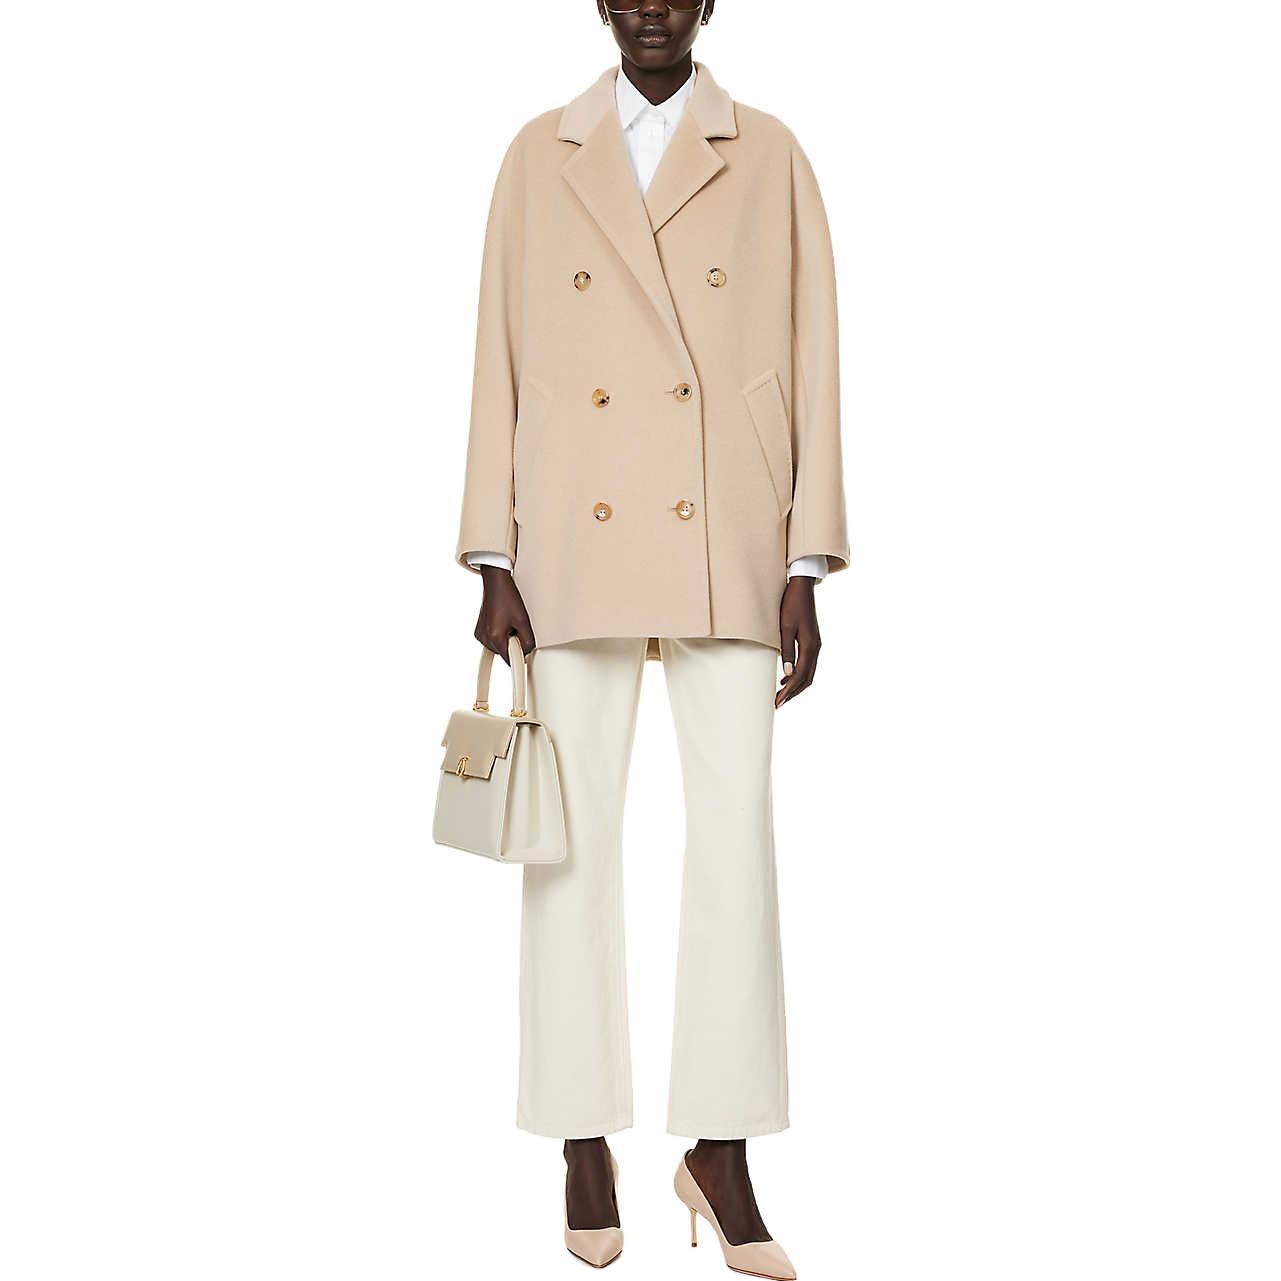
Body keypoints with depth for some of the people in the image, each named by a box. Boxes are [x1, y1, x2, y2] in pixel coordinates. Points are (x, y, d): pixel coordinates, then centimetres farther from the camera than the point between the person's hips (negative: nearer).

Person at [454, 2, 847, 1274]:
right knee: (577, 835, 2)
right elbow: (502, 360, 7)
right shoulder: (539, 156, 10)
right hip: (578, 551, 1)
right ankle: (585, 1139, 15)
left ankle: (719, 1146, 9)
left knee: (735, 835, -3)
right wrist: (494, 566, 0)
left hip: (725, 552, 0)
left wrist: (804, 571, -1)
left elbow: (810, 366, 5)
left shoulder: (769, 157, 8)